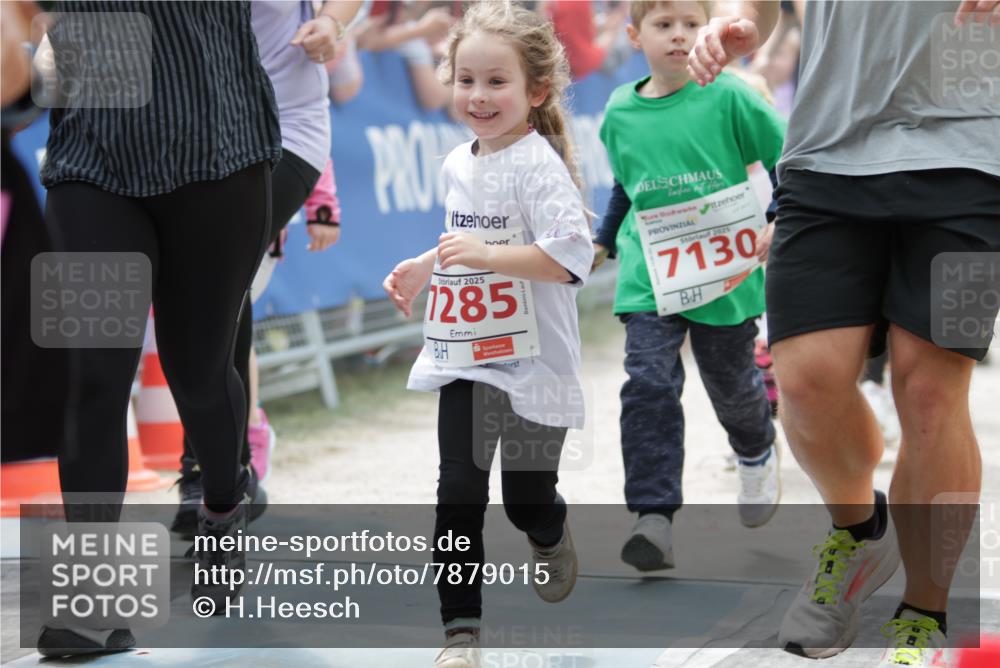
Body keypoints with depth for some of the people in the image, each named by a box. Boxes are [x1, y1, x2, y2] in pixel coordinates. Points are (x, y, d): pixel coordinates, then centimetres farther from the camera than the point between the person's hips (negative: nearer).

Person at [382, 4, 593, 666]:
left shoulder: (538, 165, -16)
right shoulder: (458, 164, 9)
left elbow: (569, 257, -25)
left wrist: (487, 255, -30)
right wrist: (422, 269, 16)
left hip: (532, 361, -6)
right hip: (466, 357, 6)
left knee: (527, 498, 6)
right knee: (459, 494, -2)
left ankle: (551, 537, 42)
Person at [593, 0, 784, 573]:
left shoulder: (728, 98, -8)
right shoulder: (620, 114, 3)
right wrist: (606, 241, 22)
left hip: (724, 273, -2)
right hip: (649, 277, 2)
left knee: (732, 383, 15)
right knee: (648, 383, -14)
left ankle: (758, 455, 50)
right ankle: (655, 519, -18)